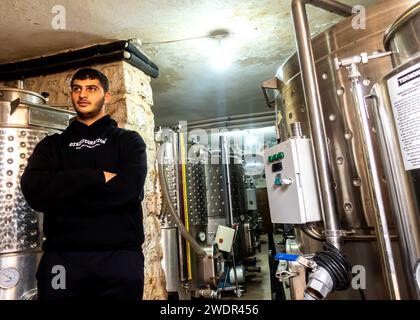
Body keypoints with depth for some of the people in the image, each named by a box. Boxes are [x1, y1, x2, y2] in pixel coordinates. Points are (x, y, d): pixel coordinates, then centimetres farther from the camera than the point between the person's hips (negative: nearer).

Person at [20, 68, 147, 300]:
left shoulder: (129, 141, 6)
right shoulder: (52, 144, 13)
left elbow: (129, 189, -12)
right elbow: (34, 191, -5)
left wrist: (61, 195, -6)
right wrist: (98, 177, -13)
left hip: (119, 255, -1)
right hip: (62, 257, 2)